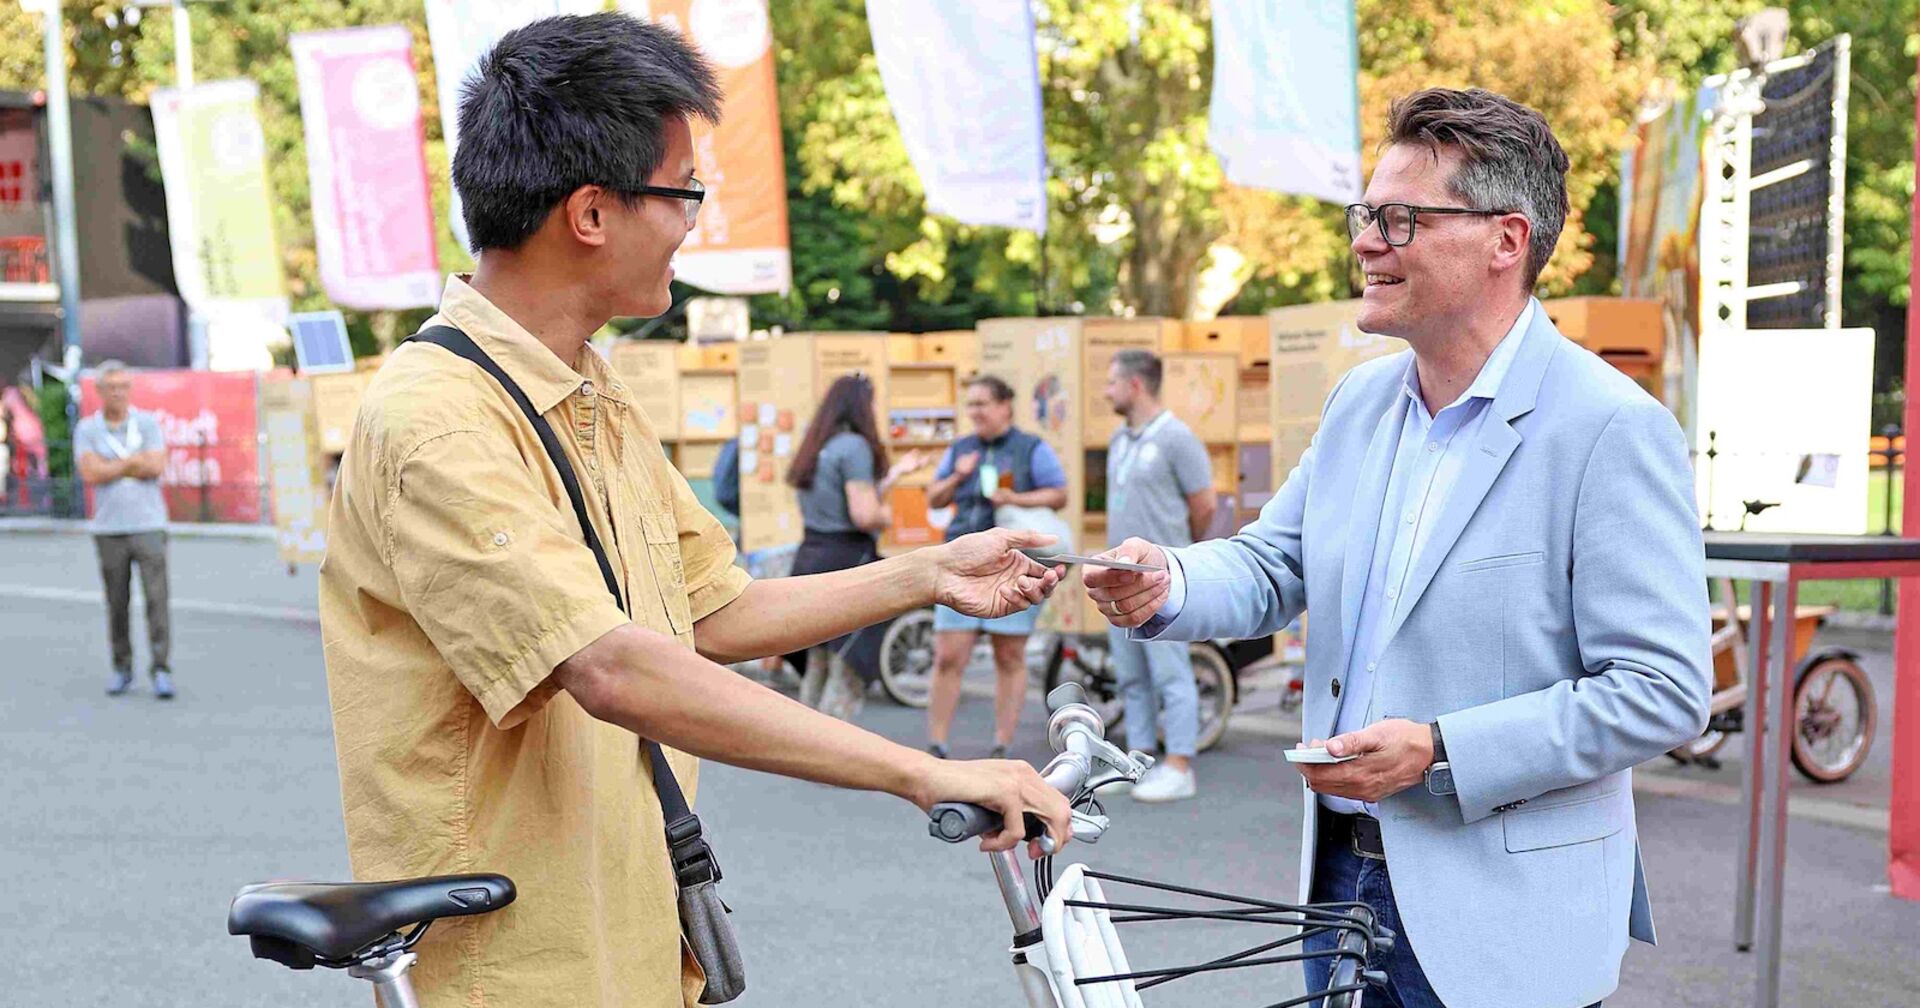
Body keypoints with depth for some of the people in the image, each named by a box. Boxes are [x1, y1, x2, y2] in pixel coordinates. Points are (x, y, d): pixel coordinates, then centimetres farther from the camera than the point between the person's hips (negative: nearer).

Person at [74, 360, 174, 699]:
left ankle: (161, 670, -6)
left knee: (156, 598, -8)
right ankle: (122, 668, 16)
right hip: (109, 528, 1)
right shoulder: (87, 429, 6)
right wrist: (134, 461, -6)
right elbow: (90, 473, -7)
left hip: (148, 524, -1)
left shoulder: (147, 423, 6)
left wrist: (111, 467, -5)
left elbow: (156, 467, -7)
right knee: (117, 602, 5)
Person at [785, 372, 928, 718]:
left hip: (810, 558, 9)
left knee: (817, 668, 16)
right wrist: (886, 517, 2)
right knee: (849, 672, -4)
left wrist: (896, 473, 26)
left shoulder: (815, 449, 15)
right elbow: (865, 515, -20)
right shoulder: (854, 446, -12)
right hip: (847, 561, -9)